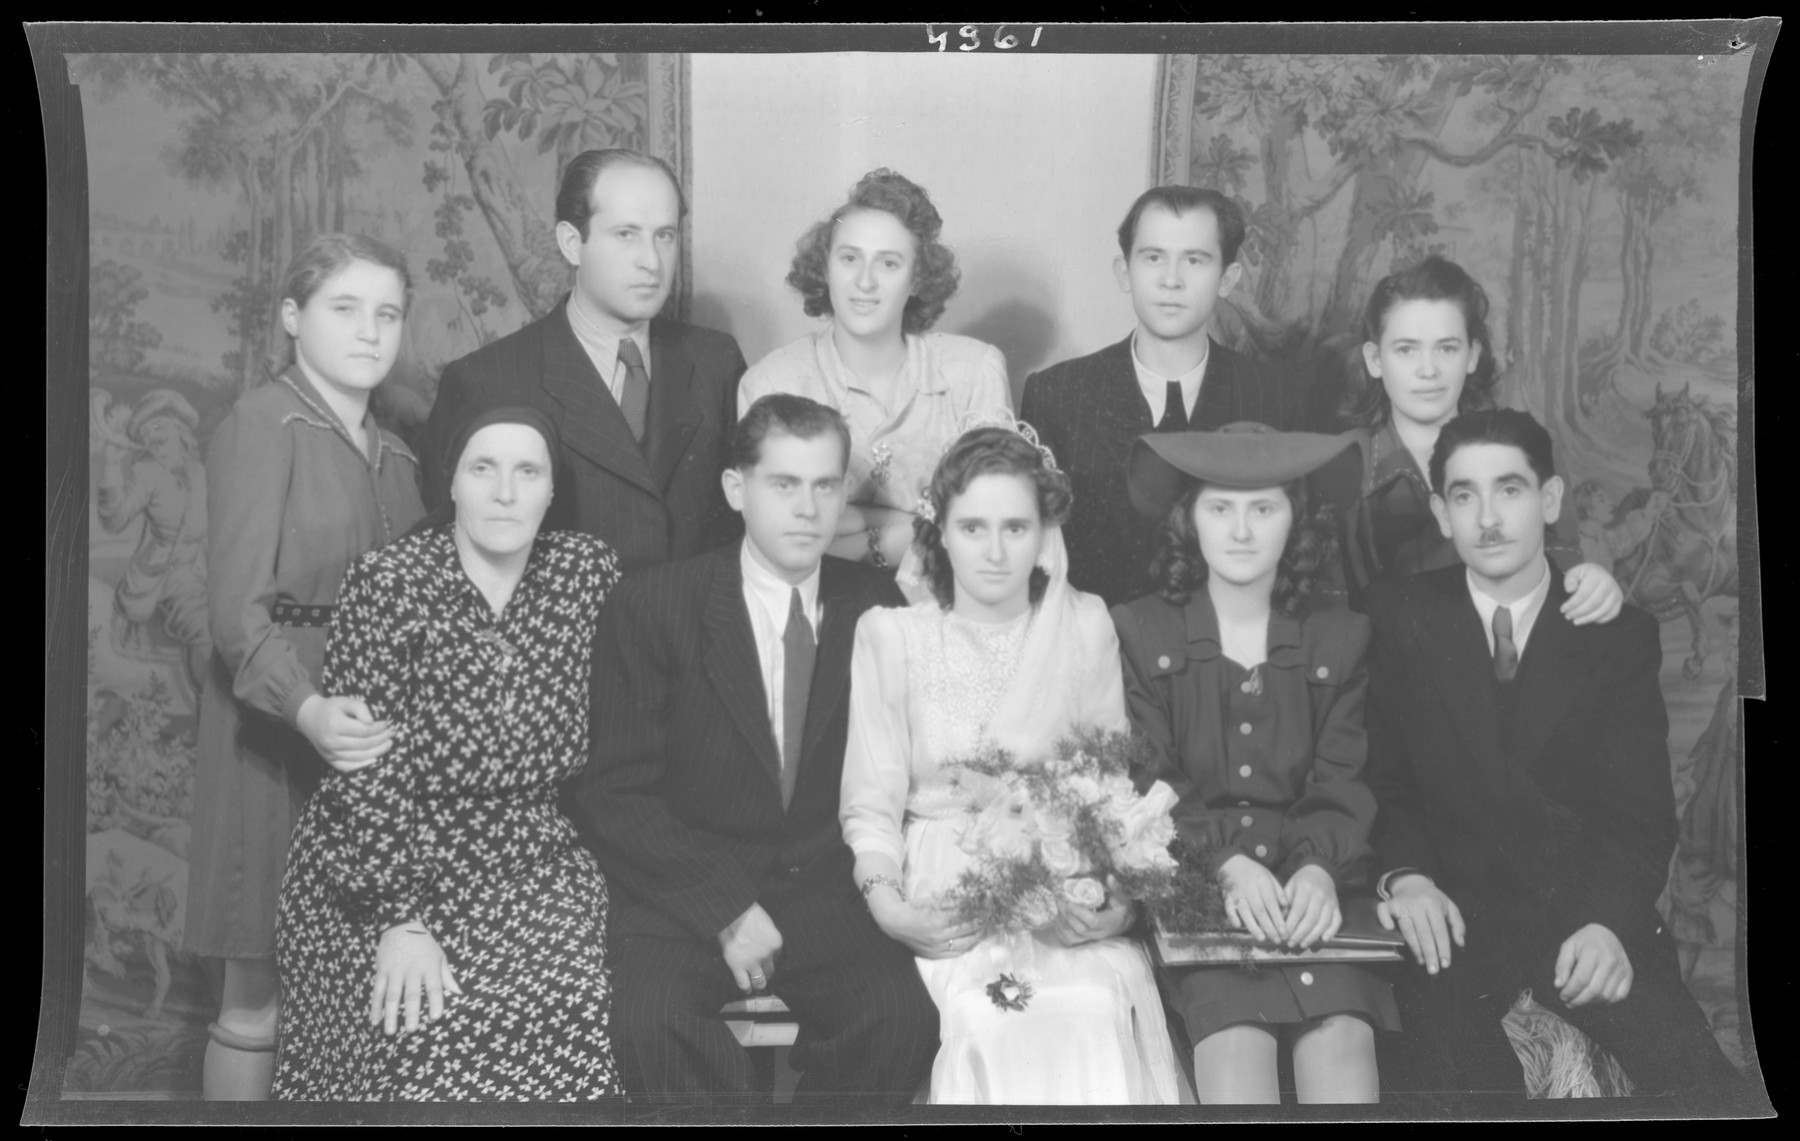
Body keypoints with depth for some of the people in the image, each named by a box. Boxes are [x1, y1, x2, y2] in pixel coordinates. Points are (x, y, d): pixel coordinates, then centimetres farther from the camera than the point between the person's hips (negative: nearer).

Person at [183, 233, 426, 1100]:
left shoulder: (393, 452, 17)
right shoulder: (262, 423, -6)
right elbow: (237, 603, -16)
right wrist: (307, 707, -31)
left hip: (373, 728, 6)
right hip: (277, 721, -6)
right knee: (261, 995, -2)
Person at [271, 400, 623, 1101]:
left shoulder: (589, 571, 1)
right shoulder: (386, 584, -10)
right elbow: (367, 773, -12)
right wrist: (399, 921, -17)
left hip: (533, 862, 3)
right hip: (385, 868, -3)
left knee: (583, 1022, -20)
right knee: (437, 1039, -24)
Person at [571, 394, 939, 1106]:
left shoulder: (876, 607, 8)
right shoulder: (652, 607, -1)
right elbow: (611, 796, -4)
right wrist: (724, 907, -14)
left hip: (826, 892, 2)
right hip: (685, 892, -2)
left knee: (903, 1017, -26)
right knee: (651, 1021, -31)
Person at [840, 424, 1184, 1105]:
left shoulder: (1085, 629, 10)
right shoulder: (889, 636, 7)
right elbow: (871, 803, 3)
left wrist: (1119, 901, -11)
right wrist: (886, 904, -15)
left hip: (1064, 895, 1)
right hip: (939, 898, -1)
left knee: (1098, 1012, -30)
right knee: (988, 1023, -31)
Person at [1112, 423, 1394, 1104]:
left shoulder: (1339, 637, 13)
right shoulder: (1139, 632, 8)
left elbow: (1341, 787, 6)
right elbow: (1147, 785, 1)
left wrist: (1320, 870, -15)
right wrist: (1227, 864, -16)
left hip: (1314, 882, 1)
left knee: (1341, 1035, -26)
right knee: (1235, 1037, -28)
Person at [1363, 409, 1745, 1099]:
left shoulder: (1621, 634, 6)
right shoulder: (1401, 620, 6)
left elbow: (1640, 813, 0)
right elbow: (1381, 778, 3)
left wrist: (1610, 921, -18)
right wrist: (1405, 875, -17)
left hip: (1584, 914, 1)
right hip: (1450, 915, -1)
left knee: (1697, 1077, -21)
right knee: (1457, 1068, -29)